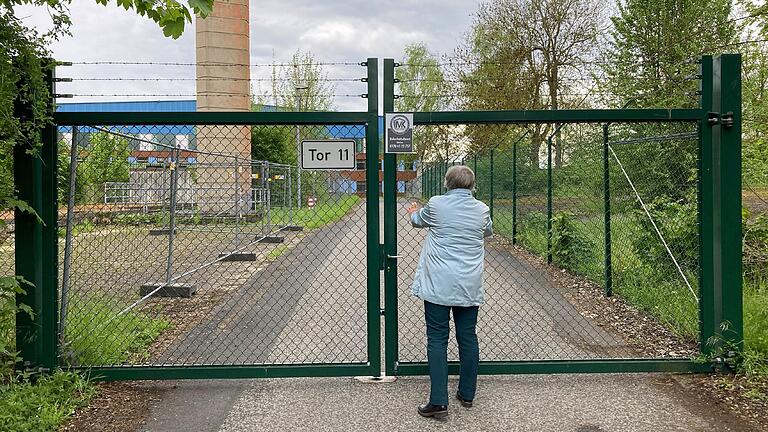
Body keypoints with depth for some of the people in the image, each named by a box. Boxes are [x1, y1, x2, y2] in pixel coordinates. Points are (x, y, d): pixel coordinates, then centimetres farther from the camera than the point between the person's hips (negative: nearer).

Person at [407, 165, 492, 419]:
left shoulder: (436, 204, -5)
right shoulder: (481, 209, 2)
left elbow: (418, 221, 16)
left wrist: (413, 213, 39)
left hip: (438, 284, -3)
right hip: (470, 286, 3)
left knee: (437, 339, 0)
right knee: (468, 337, 13)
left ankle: (439, 402, -2)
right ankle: (467, 394, 25)